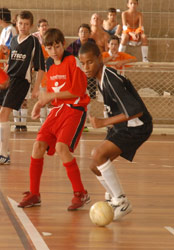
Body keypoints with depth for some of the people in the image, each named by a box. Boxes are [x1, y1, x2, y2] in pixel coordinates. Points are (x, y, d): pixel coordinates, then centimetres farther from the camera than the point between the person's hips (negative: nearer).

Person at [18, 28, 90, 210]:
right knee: (39, 145, -3)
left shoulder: (73, 62, -10)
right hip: (57, 110, 7)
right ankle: (34, 194, 9)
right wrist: (40, 103, 3)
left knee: (61, 146, -24)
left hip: (75, 109, -7)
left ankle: (80, 193, -13)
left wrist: (52, 96, -14)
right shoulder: (50, 65, 12)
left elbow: (78, 91, -15)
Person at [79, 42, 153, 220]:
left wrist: (105, 122, -26)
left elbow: (136, 111, -30)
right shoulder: (100, 77, 3)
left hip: (137, 127, -9)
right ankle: (113, 198, 36)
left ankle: (121, 202, -14)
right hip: (121, 126, 9)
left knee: (99, 155, -25)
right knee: (96, 166, 10)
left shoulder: (111, 80, -26)